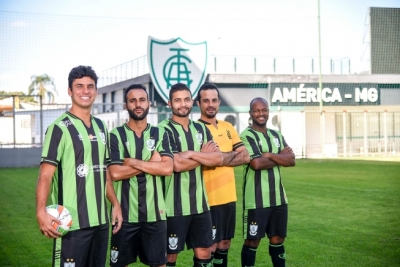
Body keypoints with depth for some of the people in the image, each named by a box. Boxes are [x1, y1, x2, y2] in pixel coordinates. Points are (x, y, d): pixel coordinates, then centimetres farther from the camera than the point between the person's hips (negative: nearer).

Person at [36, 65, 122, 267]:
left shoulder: (101, 127, 12)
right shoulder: (60, 128, -9)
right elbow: (45, 175, -16)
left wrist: (115, 204, 12)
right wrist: (41, 212, -29)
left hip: (100, 219, 7)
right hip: (72, 222, -7)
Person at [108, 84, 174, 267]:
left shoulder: (160, 134, 5)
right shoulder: (116, 135, -1)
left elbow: (167, 168, -9)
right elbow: (115, 173, -14)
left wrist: (132, 162, -13)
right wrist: (151, 163, -10)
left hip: (154, 213, 2)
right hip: (125, 214, -2)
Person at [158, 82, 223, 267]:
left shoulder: (201, 129, 11)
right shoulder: (164, 129, -9)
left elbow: (218, 159, 1)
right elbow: (177, 165, -19)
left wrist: (191, 153, -12)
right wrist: (203, 155, -5)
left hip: (200, 203, 6)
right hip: (175, 206, -6)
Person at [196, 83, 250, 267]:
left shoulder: (228, 127, 12)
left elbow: (245, 156, 3)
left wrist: (218, 157, -11)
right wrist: (232, 154, -7)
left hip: (229, 196, 7)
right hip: (209, 199, -7)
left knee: (225, 242, 15)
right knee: (209, 246, 1)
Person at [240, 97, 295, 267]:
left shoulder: (277, 135, 12)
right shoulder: (246, 136, -9)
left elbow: (292, 160, 2)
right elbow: (256, 163, -22)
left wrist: (269, 155, -12)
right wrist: (280, 158, -7)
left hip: (278, 197, 7)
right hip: (256, 200, -7)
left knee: (278, 239, 14)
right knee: (252, 241, 3)